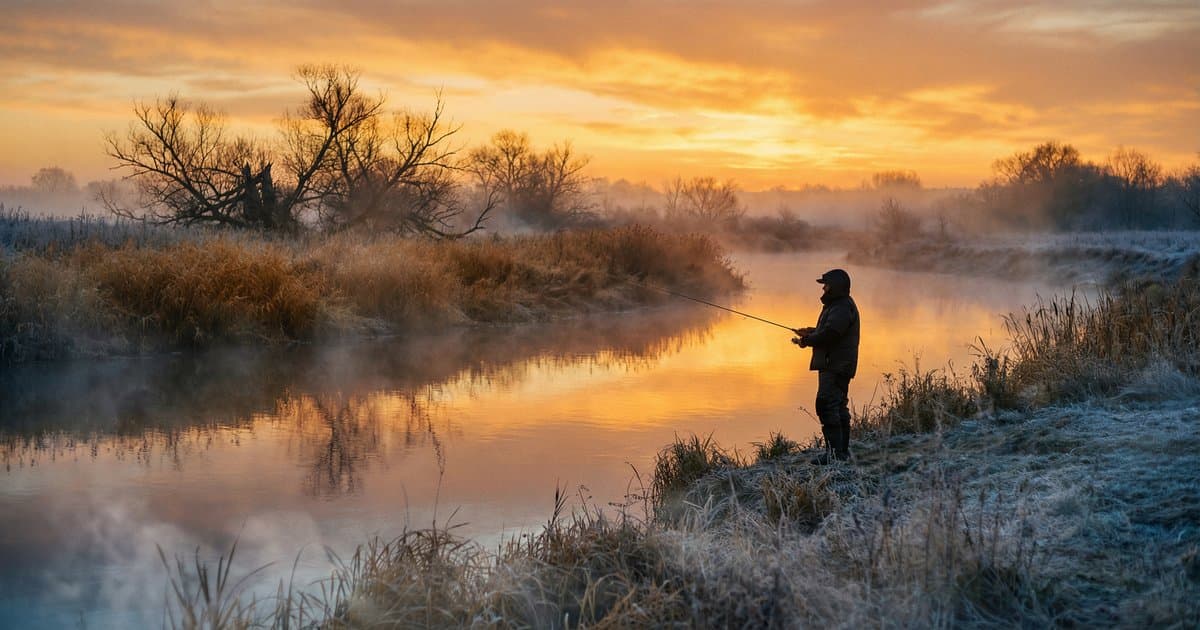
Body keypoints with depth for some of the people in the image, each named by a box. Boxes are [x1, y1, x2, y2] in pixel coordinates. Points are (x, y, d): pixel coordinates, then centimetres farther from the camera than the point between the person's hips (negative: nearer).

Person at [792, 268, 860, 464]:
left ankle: (834, 452, -16)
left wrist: (806, 341, -11)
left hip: (836, 366, -11)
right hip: (835, 365, 11)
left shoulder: (842, 308, -16)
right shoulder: (837, 305, 20)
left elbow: (829, 334, -24)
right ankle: (843, 450, 21)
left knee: (827, 405, -15)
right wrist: (811, 332, 11)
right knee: (838, 407, 14)